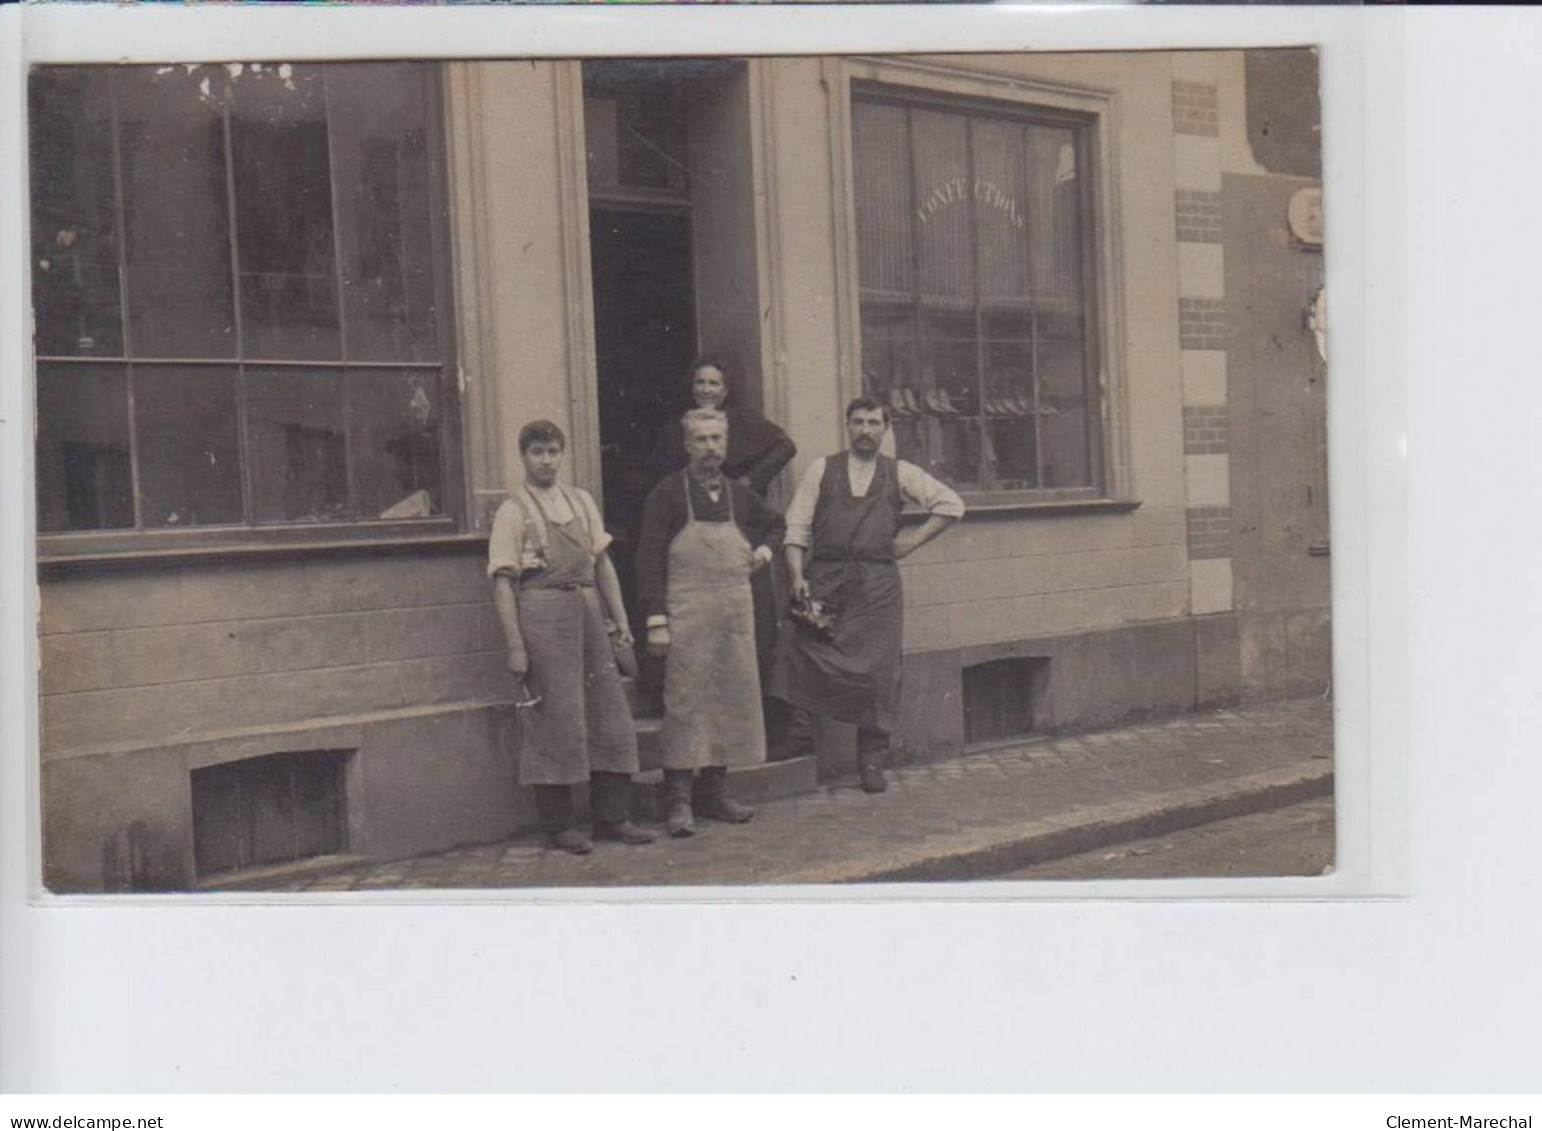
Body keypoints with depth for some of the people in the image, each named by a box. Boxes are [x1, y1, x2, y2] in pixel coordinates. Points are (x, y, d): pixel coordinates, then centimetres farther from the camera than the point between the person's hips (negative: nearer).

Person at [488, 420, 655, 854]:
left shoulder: (581, 501, 15)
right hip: (544, 615, -6)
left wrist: (620, 620, 10)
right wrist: (515, 647, -12)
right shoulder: (512, 511, -1)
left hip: (589, 613, 6)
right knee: (557, 723, -2)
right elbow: (503, 583, -6)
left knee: (611, 718, 6)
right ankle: (559, 825, 10)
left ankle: (612, 818, 16)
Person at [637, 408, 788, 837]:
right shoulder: (667, 495, -3)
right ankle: (678, 800, -1)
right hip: (687, 615, -6)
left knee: (733, 700, 8)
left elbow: (775, 523, 33)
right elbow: (650, 560, -8)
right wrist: (656, 621, -15)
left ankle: (714, 790, 18)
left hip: (737, 612, 6)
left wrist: (765, 548, 12)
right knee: (685, 703, -6)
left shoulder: (739, 494, 12)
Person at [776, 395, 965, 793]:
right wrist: (797, 575, -9)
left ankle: (872, 762, 8)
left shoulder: (899, 473, 11)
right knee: (805, 662, -9)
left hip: (878, 584, 0)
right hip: (824, 580, 0)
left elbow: (951, 504, 11)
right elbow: (796, 527, 4)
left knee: (877, 671, 0)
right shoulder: (821, 470, 9)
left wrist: (913, 540, 3)